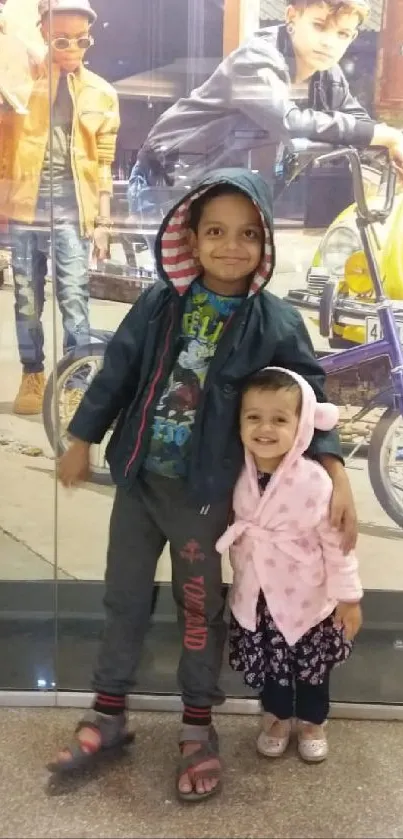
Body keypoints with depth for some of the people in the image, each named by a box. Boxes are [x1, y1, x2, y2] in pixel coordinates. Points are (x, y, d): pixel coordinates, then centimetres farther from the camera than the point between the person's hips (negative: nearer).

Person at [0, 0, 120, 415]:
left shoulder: (101, 93, 7)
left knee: (73, 296, -7)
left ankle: (77, 387, -2)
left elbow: (103, 163, 9)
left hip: (72, 204, 0)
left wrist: (102, 221, 5)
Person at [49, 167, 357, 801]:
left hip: (206, 492, -3)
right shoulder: (159, 304, -5)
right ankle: (109, 713, 34)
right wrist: (82, 441, 10)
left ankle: (197, 726, 32)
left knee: (200, 610, 13)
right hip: (139, 479, 3)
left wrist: (338, 478, -16)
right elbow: (117, 373, 4)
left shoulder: (276, 322, -10)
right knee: (124, 599, 16)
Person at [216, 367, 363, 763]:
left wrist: (349, 596, -11)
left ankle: (312, 723, 43)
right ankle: (277, 719, 44)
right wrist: (241, 577, 11)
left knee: (311, 667, 17)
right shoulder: (240, 475, -10)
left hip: (306, 597, -3)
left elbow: (336, 542, -17)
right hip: (257, 595, 3)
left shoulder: (313, 480, -25)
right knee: (268, 664, 19)